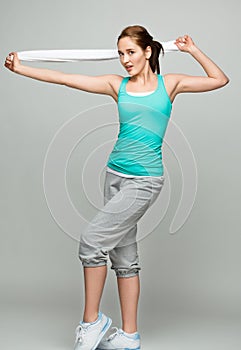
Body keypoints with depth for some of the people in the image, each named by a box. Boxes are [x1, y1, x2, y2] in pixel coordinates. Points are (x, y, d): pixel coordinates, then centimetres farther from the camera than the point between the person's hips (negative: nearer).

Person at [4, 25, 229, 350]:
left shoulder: (169, 83, 3)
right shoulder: (118, 85, 9)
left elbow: (220, 80, 8)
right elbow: (63, 78, 7)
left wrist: (192, 50, 4)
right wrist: (20, 68, 5)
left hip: (144, 180, -5)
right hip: (115, 174, 5)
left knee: (92, 240, -15)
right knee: (124, 254, 8)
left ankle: (91, 321, 3)